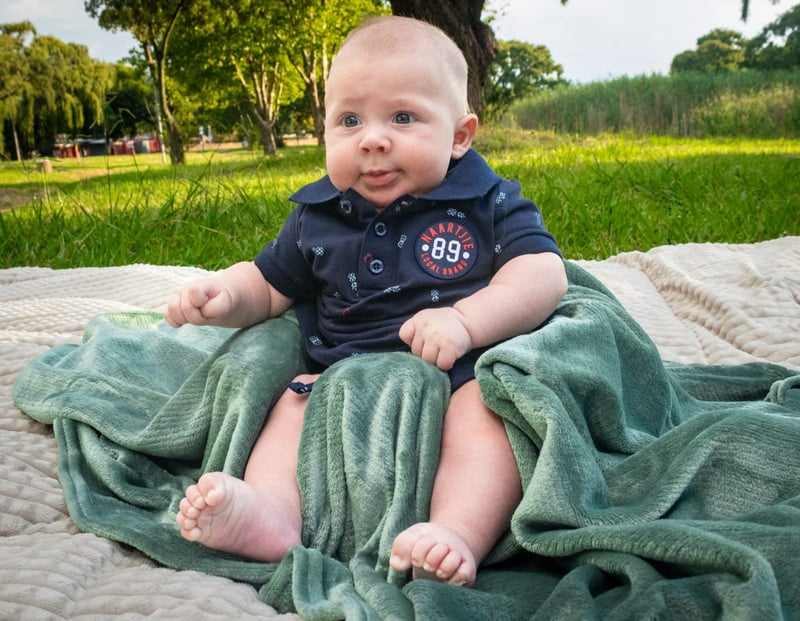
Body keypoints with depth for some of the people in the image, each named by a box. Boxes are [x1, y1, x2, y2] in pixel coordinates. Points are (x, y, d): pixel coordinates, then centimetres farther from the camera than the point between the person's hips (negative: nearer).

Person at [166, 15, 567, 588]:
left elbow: (545, 274, -11)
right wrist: (223, 296, -4)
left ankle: (459, 536, -41)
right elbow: (268, 284, 19)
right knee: (296, 399, -12)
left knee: (484, 409, -31)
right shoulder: (317, 220, 8)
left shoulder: (488, 203, -2)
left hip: (465, 374, -4)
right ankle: (272, 514, -26)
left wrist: (466, 320, -26)